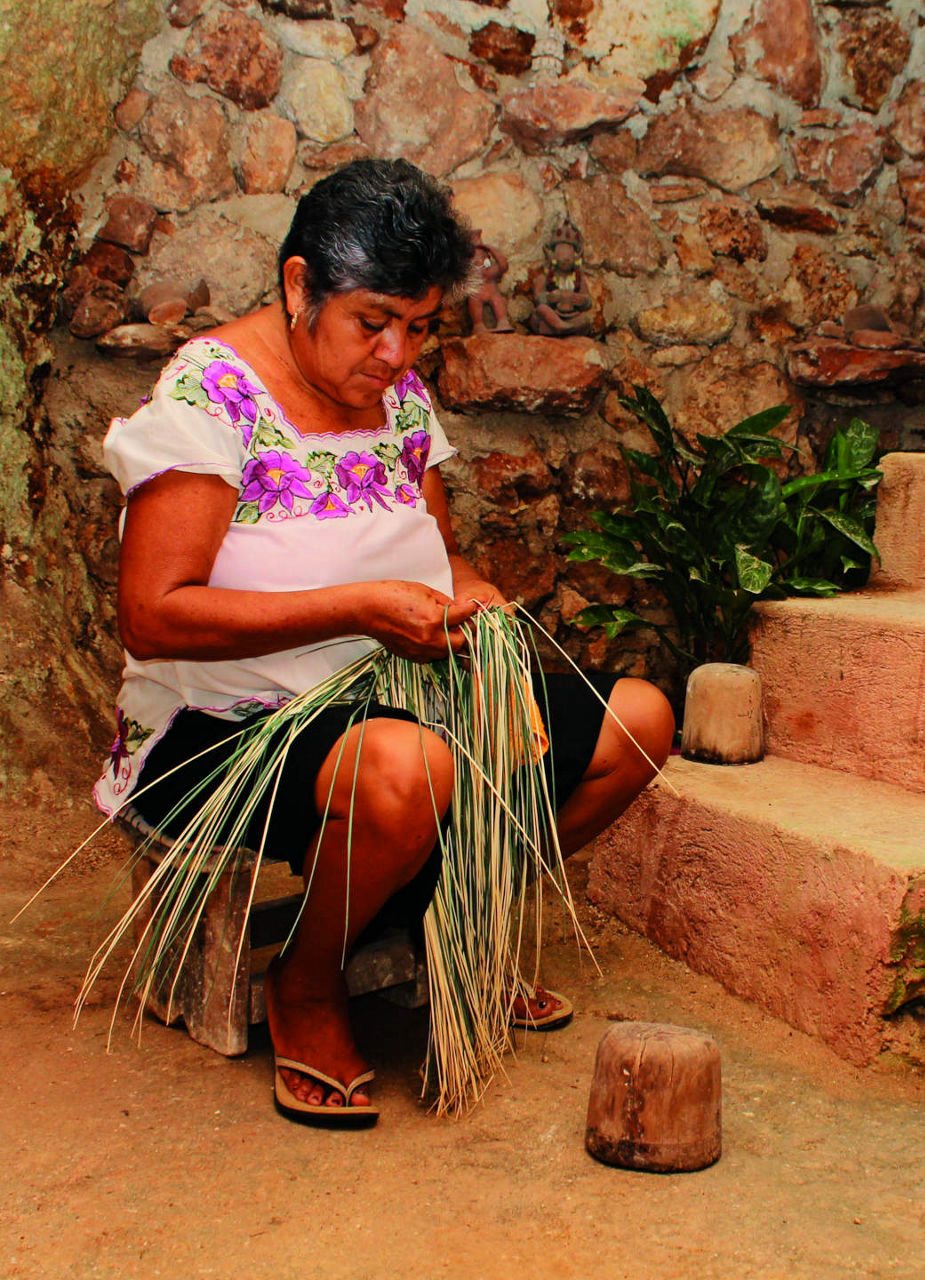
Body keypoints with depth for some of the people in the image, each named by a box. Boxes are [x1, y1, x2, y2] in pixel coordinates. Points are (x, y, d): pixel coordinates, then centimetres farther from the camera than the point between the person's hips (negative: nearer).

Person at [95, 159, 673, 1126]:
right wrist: (362, 607, -25)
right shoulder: (209, 393, -16)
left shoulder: (399, 393, 7)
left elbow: (435, 546, 19)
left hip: (393, 708, 8)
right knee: (403, 767, -40)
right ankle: (305, 990, -8)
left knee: (637, 721, -2)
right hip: (221, 729, -7)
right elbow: (153, 616, -22)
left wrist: (463, 589, -6)